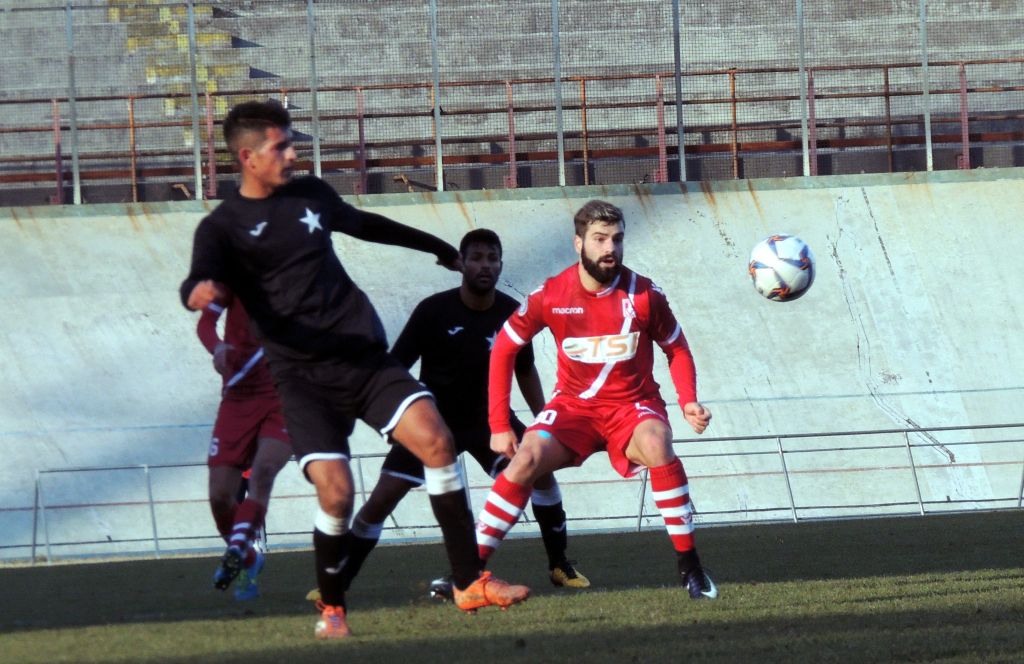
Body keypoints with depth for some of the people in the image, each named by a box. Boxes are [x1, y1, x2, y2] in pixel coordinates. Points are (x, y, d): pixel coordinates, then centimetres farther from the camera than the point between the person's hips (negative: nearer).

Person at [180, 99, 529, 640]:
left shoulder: (310, 195, 14)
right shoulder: (222, 227, -2)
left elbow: (364, 225, 33)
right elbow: (198, 283, -20)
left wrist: (438, 248, 47)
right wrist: (200, 291, -46)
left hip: (367, 360, 4)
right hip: (302, 377, -4)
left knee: (434, 438, -16)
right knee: (335, 490, -20)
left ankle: (470, 584, -9)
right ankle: (331, 608, 7)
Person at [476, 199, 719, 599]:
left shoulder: (644, 295, -11)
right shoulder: (550, 296, -11)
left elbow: (676, 350, 4)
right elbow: (504, 349, 1)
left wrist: (688, 403, -13)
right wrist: (499, 425, -3)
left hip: (633, 405, -1)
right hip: (573, 405, 1)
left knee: (657, 445, -34)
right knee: (526, 460, -25)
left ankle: (689, 565, -24)